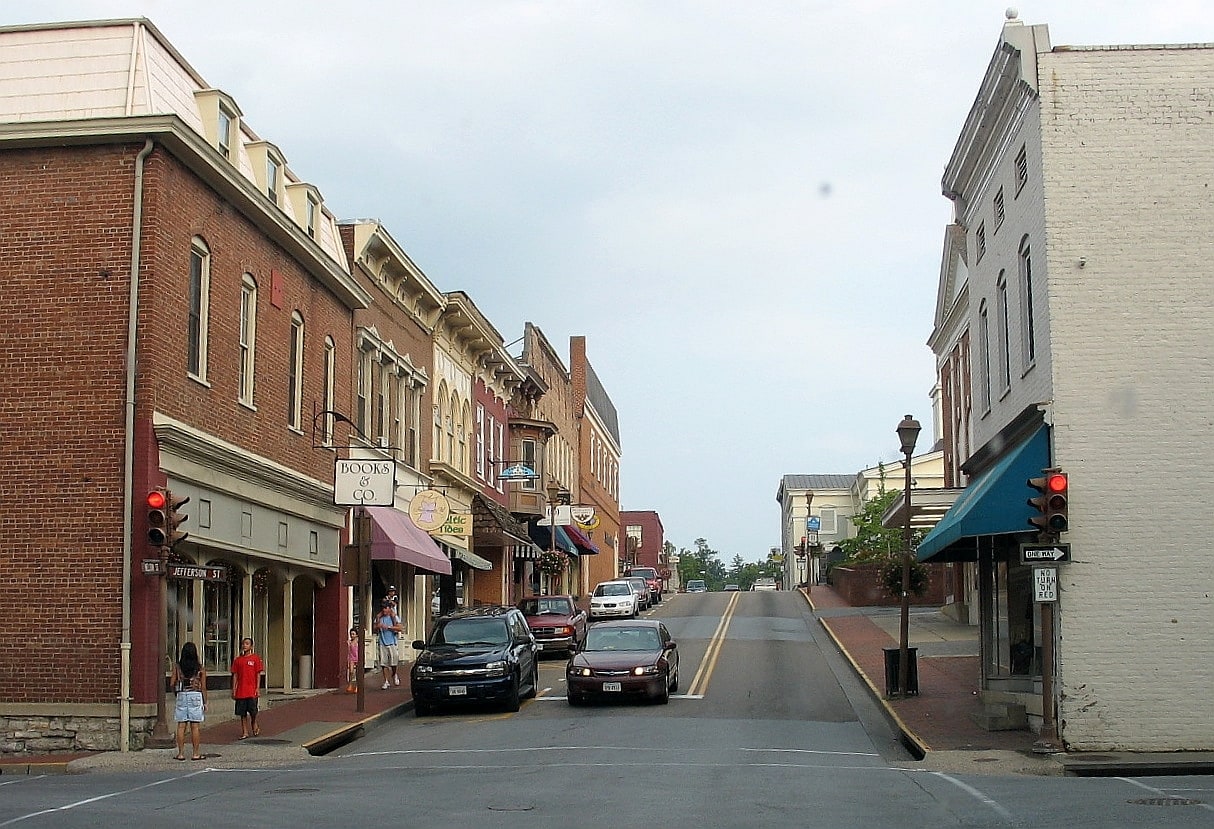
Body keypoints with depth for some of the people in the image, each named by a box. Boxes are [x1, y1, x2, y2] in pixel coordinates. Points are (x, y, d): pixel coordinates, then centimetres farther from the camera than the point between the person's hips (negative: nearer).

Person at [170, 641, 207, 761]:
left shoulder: (177, 667, -2)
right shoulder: (200, 668, -3)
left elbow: (173, 683, 0)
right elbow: (203, 687, -2)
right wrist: (205, 702, 5)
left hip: (182, 696, 1)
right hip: (196, 696, -1)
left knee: (181, 726, 5)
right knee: (195, 726, 2)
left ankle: (181, 753, 5)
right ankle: (196, 753, 4)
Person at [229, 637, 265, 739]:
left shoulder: (255, 658, 1)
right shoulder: (237, 660, 9)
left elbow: (258, 674, -1)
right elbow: (235, 675, 10)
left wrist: (257, 688, -8)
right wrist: (233, 690, 4)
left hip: (252, 690, -3)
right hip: (240, 691, 3)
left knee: (253, 711, -2)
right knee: (242, 713, 3)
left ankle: (255, 727, 24)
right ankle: (245, 732, 8)